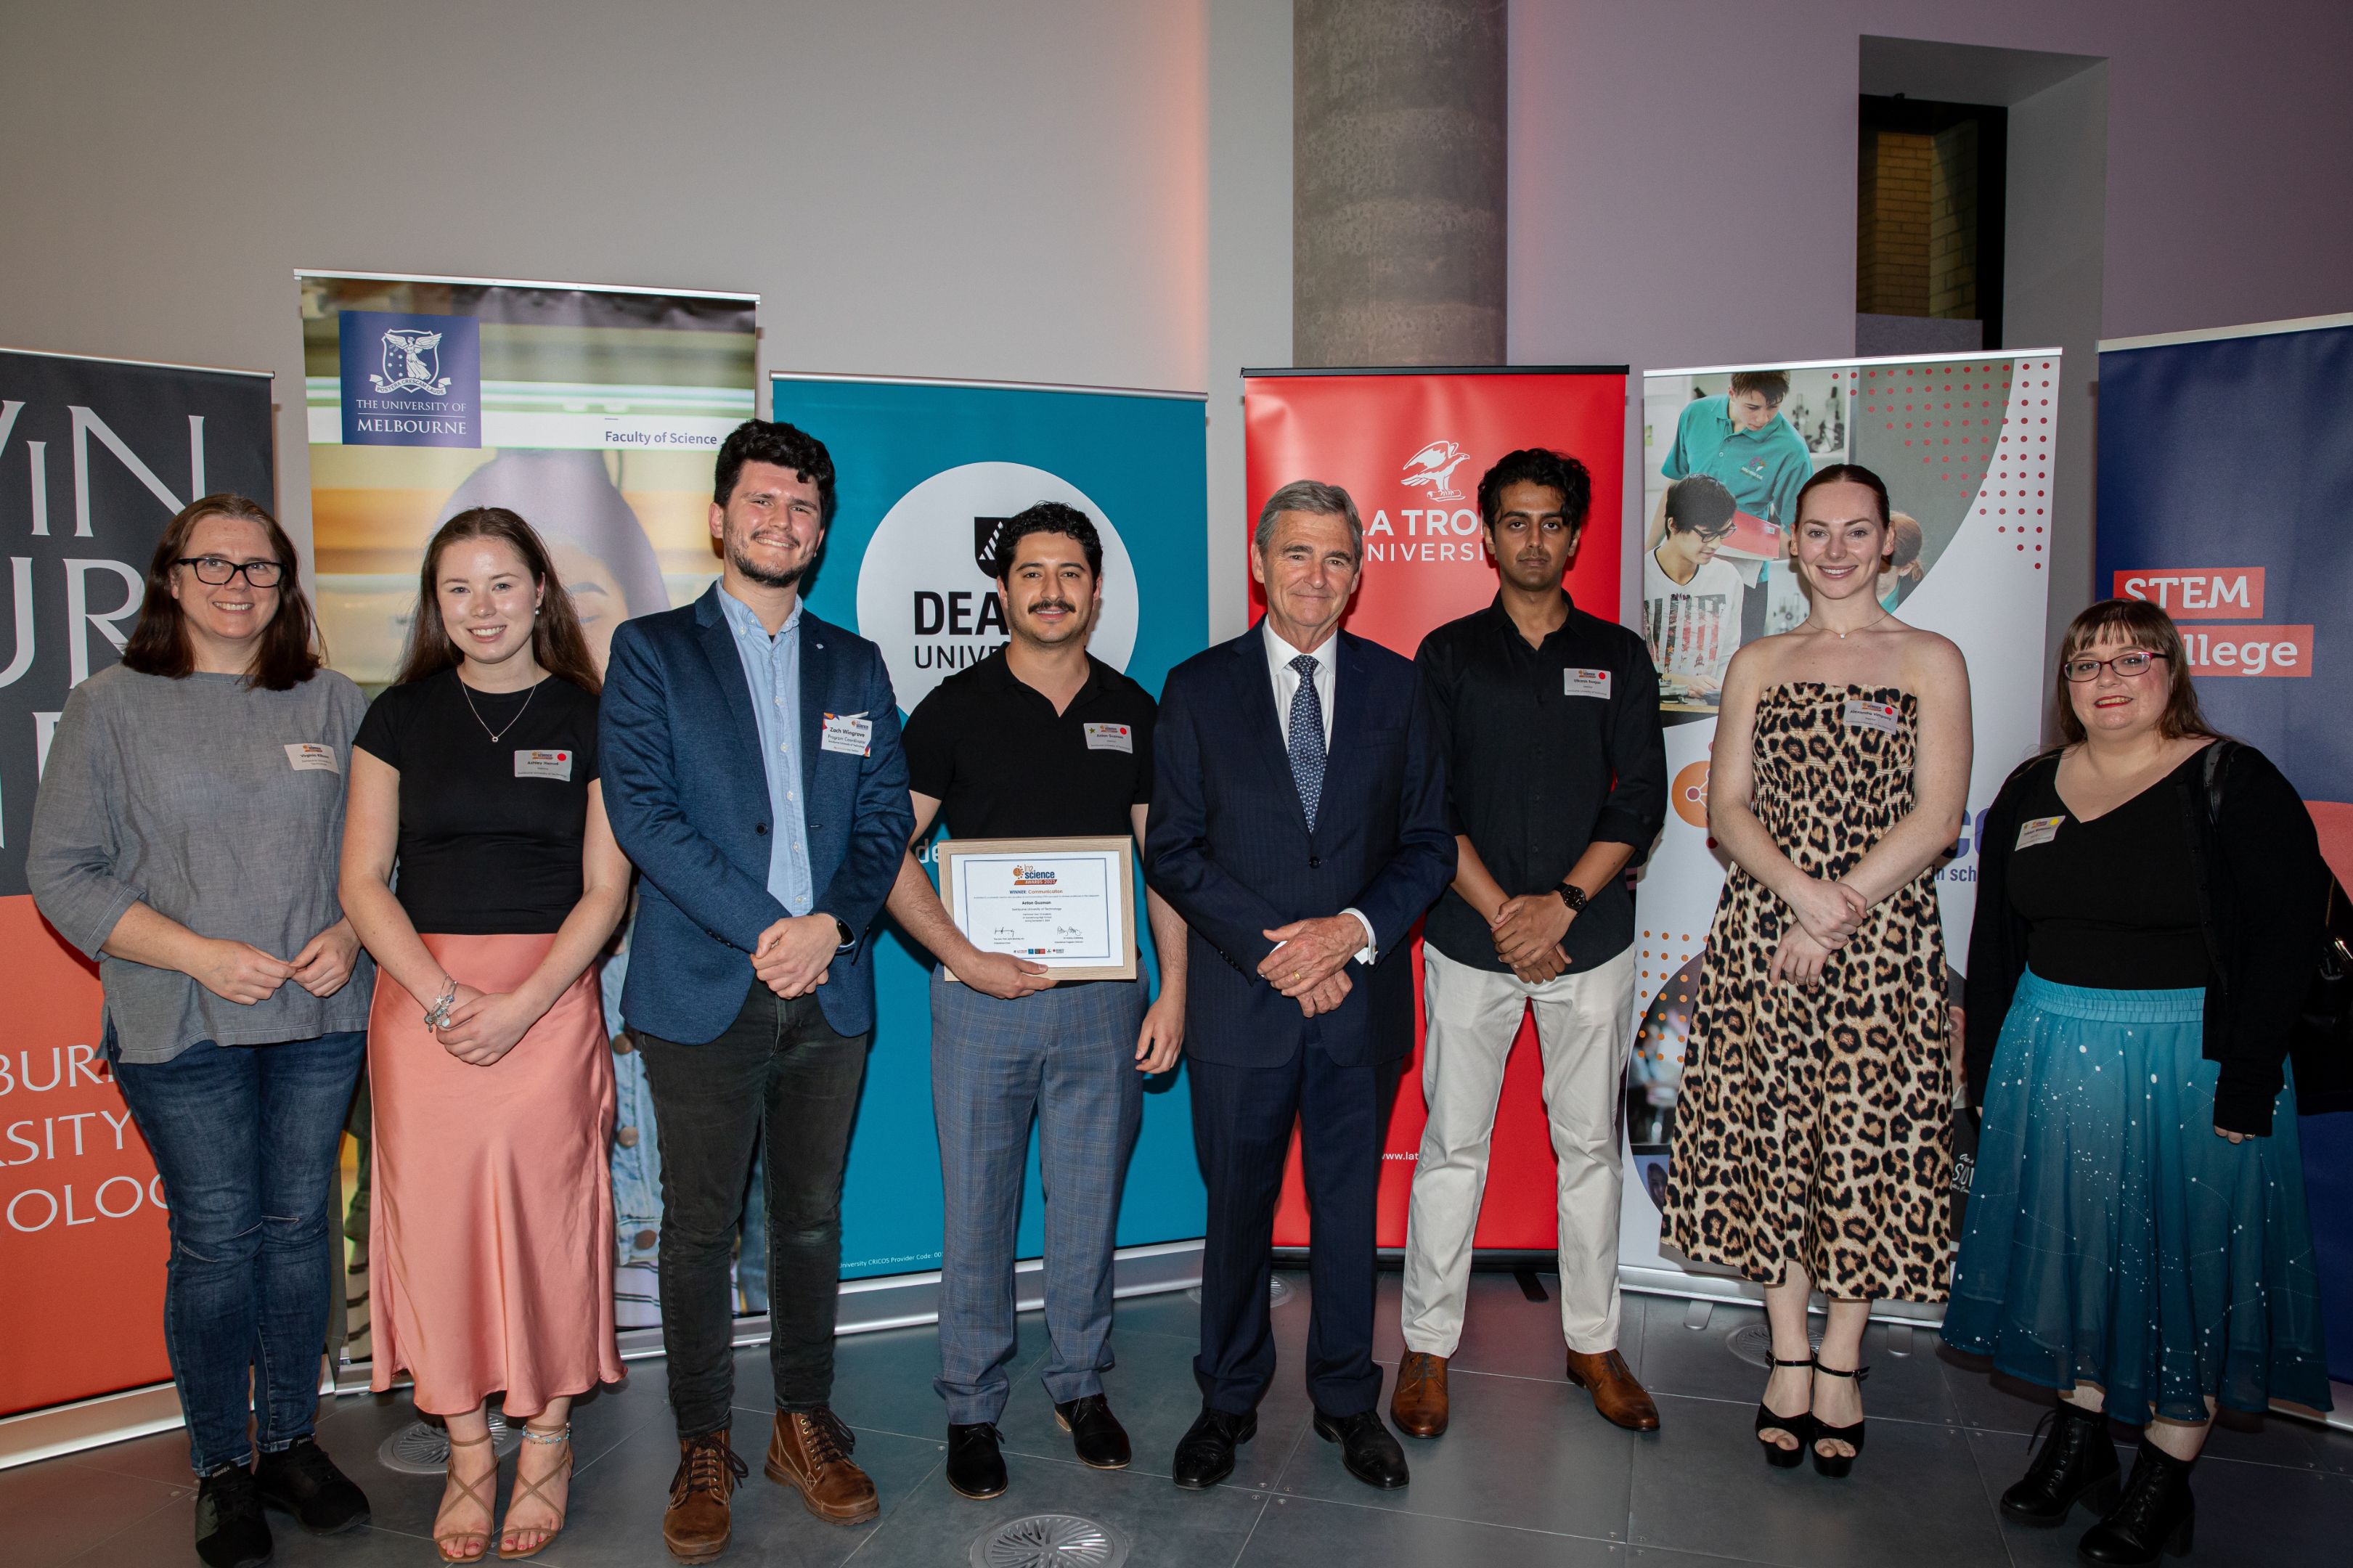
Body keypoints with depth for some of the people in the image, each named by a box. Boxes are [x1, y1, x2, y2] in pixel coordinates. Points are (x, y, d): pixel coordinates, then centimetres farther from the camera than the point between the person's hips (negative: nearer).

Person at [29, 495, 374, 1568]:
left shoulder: (334, 705, 6)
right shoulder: (111, 707, 0)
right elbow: (60, 873, -4)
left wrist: (350, 933, -8)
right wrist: (200, 955, -13)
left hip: (322, 1017, 2)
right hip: (182, 1029, -2)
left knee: (301, 1225, 10)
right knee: (215, 1238, 4)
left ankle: (291, 1441, 27)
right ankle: (221, 1468, 22)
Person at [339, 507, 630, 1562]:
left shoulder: (587, 719, 3)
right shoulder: (400, 716, 7)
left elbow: (604, 891, -1)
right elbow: (363, 881, 3)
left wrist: (519, 1006, -12)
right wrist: (441, 996, -10)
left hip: (550, 995, -1)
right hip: (420, 994, 2)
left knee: (545, 1208, 1)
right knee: (435, 1212, 3)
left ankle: (548, 1435, 21)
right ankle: (468, 1445, 21)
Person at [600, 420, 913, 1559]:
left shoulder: (855, 665, 14)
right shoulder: (650, 650, 3)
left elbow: (886, 815, 7)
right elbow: (643, 812, -8)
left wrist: (832, 924, -10)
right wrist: (762, 929, -15)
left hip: (829, 990, 3)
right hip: (702, 992, -3)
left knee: (811, 1220, 12)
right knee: (699, 1229, 6)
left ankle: (806, 1426, 28)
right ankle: (703, 1450, 21)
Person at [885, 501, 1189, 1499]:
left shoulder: (1133, 713, 7)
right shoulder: (955, 709, 0)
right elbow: (888, 851, -3)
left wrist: (1173, 991, 0)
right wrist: (964, 957, -14)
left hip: (1103, 1000, 2)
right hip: (983, 999, -2)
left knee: (1090, 1205, 11)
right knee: (977, 1211, 6)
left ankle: (1080, 1386, 29)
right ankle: (972, 1408, 22)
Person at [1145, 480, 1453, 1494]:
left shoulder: (1396, 686, 5)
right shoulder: (1199, 687, 0)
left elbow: (1429, 842, 4)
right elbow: (1171, 849, -3)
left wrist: (1354, 930, -12)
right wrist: (1269, 948, -13)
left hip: (1363, 992, 1)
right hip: (1241, 997, -1)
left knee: (1349, 1202, 13)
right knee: (1237, 1206, 11)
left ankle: (1346, 1398, 32)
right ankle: (1229, 1399, 31)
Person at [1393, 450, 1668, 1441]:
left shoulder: (1618, 656, 8)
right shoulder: (1448, 654, 4)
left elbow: (1641, 800, 1)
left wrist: (1562, 902, -12)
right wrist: (1501, 915, -11)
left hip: (1589, 937, 2)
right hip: (1470, 939, -1)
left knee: (1590, 1143, 10)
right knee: (1452, 1144, 3)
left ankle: (1594, 1343, 25)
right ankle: (1428, 1347, 16)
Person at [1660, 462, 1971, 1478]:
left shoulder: (1932, 663, 4)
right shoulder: (1756, 665, 11)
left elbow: (1936, 820, -5)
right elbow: (1726, 810, 4)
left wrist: (1839, 910, -13)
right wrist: (1800, 890, -13)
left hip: (1883, 937, -2)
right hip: (1760, 929, 2)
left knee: (1866, 1140, 2)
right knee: (1769, 1132, 5)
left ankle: (1841, 1364, 20)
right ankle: (1788, 1358, 21)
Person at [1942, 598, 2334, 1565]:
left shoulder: (2234, 785, -8)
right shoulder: (2031, 791, 6)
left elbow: (2286, 940, -11)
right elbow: (1995, 942, 10)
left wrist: (2244, 1088, -16)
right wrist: (1989, 1074, 7)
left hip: (2188, 1060, -4)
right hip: (2051, 1055, 5)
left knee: (2186, 1255, 5)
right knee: (2072, 1242, 13)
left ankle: (2166, 1478, 20)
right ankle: (2078, 1437, 30)